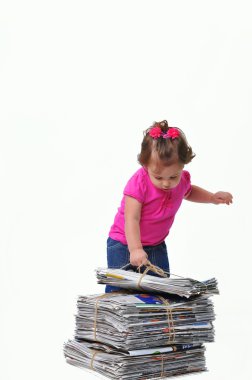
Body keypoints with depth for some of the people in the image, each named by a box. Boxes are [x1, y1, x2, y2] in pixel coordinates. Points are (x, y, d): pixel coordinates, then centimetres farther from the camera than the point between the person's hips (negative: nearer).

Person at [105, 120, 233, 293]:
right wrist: (135, 249, -41)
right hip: (125, 243, -5)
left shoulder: (182, 179, -8)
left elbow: (188, 192, 18)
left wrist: (212, 197, 4)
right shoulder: (139, 183, -27)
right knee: (118, 288, -2)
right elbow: (131, 219, -30)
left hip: (156, 245, 5)